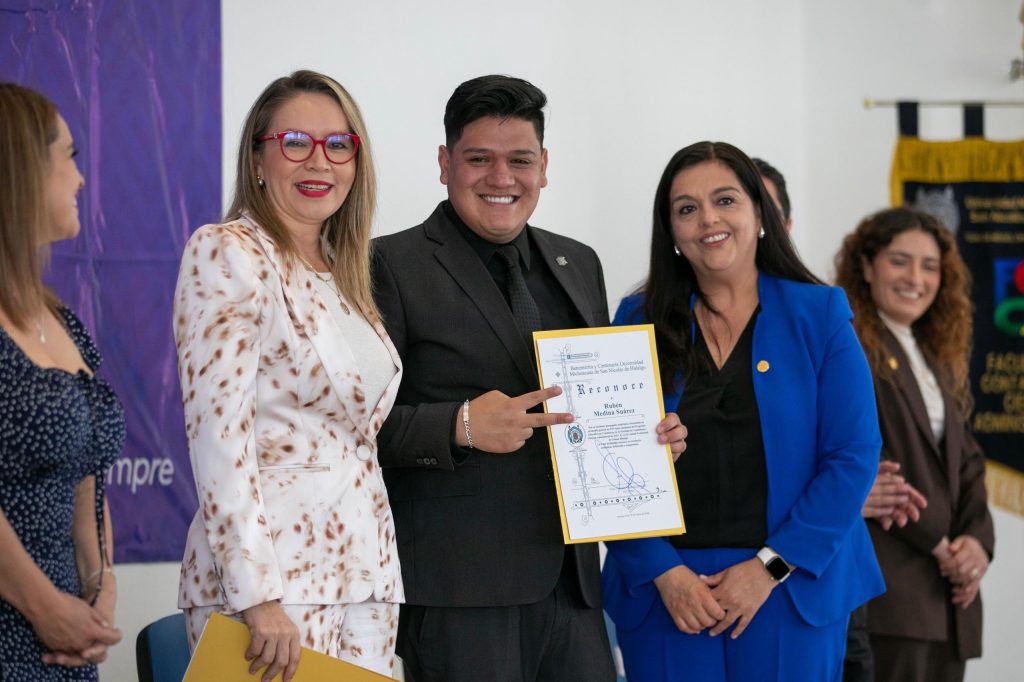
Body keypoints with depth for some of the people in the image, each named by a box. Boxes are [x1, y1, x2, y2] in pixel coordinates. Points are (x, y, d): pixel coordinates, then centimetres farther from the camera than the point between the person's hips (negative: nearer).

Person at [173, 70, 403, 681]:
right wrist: (257, 595, -21)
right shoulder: (227, 254, -7)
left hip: (366, 576, 7)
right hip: (270, 580, -7)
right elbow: (218, 433, -15)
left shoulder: (343, 278, 16)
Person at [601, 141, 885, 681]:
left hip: (792, 591, -1)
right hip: (663, 593, 1)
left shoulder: (820, 315, 2)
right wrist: (664, 572, -12)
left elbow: (853, 456, -3)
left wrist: (769, 567, -11)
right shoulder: (639, 323, 6)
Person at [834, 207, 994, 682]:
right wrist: (936, 541, -12)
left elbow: (966, 461, 19)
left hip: (948, 592, 8)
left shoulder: (938, 358, 22)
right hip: (886, 587, -8)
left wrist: (978, 539, 0)